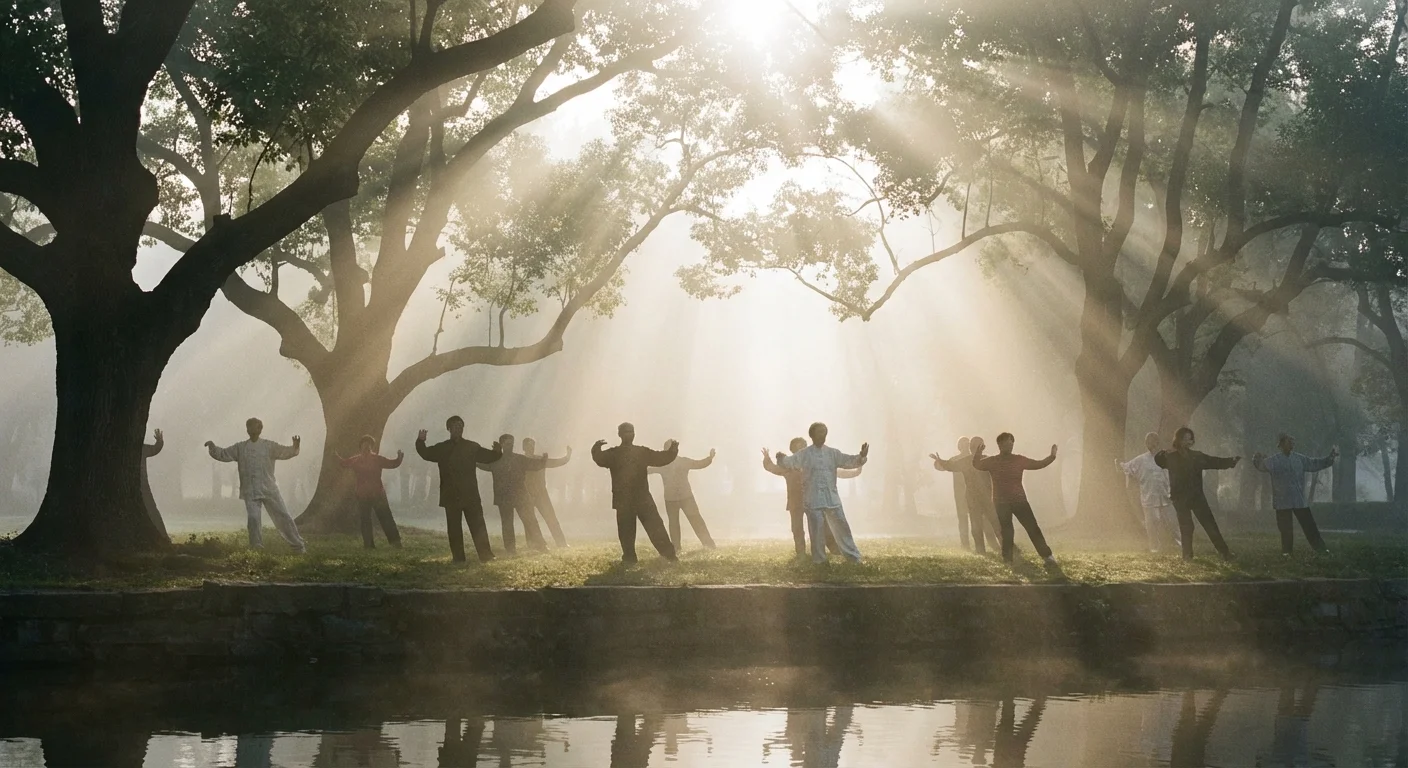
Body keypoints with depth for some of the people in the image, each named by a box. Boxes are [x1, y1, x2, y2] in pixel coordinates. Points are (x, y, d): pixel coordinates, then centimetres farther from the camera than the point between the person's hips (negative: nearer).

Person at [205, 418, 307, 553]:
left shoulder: (269, 446, 4)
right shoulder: (239, 448, 8)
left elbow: (286, 452, -4)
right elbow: (222, 454, 9)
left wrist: (295, 447, -25)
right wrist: (212, 447, -9)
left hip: (269, 490, 0)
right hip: (250, 491, 1)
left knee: (283, 516, 2)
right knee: (253, 518, -11)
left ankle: (298, 546, 13)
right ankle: (257, 549, 5)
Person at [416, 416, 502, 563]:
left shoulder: (472, 447, 9)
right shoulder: (441, 448, 8)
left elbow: (489, 457, 11)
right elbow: (426, 453, -2)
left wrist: (497, 451, -11)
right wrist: (420, 442, -21)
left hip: (471, 495, 0)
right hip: (451, 496, 0)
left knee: (478, 525, -4)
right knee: (454, 528, 2)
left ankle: (485, 555, -5)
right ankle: (458, 558, 6)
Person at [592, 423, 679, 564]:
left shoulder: (642, 452, 13)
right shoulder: (613, 453, 8)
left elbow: (661, 458, 12)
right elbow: (599, 459, -11)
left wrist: (672, 449, -2)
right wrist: (597, 448, -26)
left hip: (643, 497, 1)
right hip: (623, 499, -1)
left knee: (655, 526, -3)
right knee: (626, 531, -1)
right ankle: (629, 559, 3)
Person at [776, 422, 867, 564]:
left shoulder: (832, 453, 7)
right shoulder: (804, 455, 1)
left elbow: (849, 461, 0)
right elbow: (789, 462, -2)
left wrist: (861, 457, -17)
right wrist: (781, 459, -20)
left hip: (832, 500, 2)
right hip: (813, 501, -2)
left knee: (842, 528, 6)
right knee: (816, 532, 2)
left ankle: (855, 559, 15)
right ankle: (819, 562, 12)